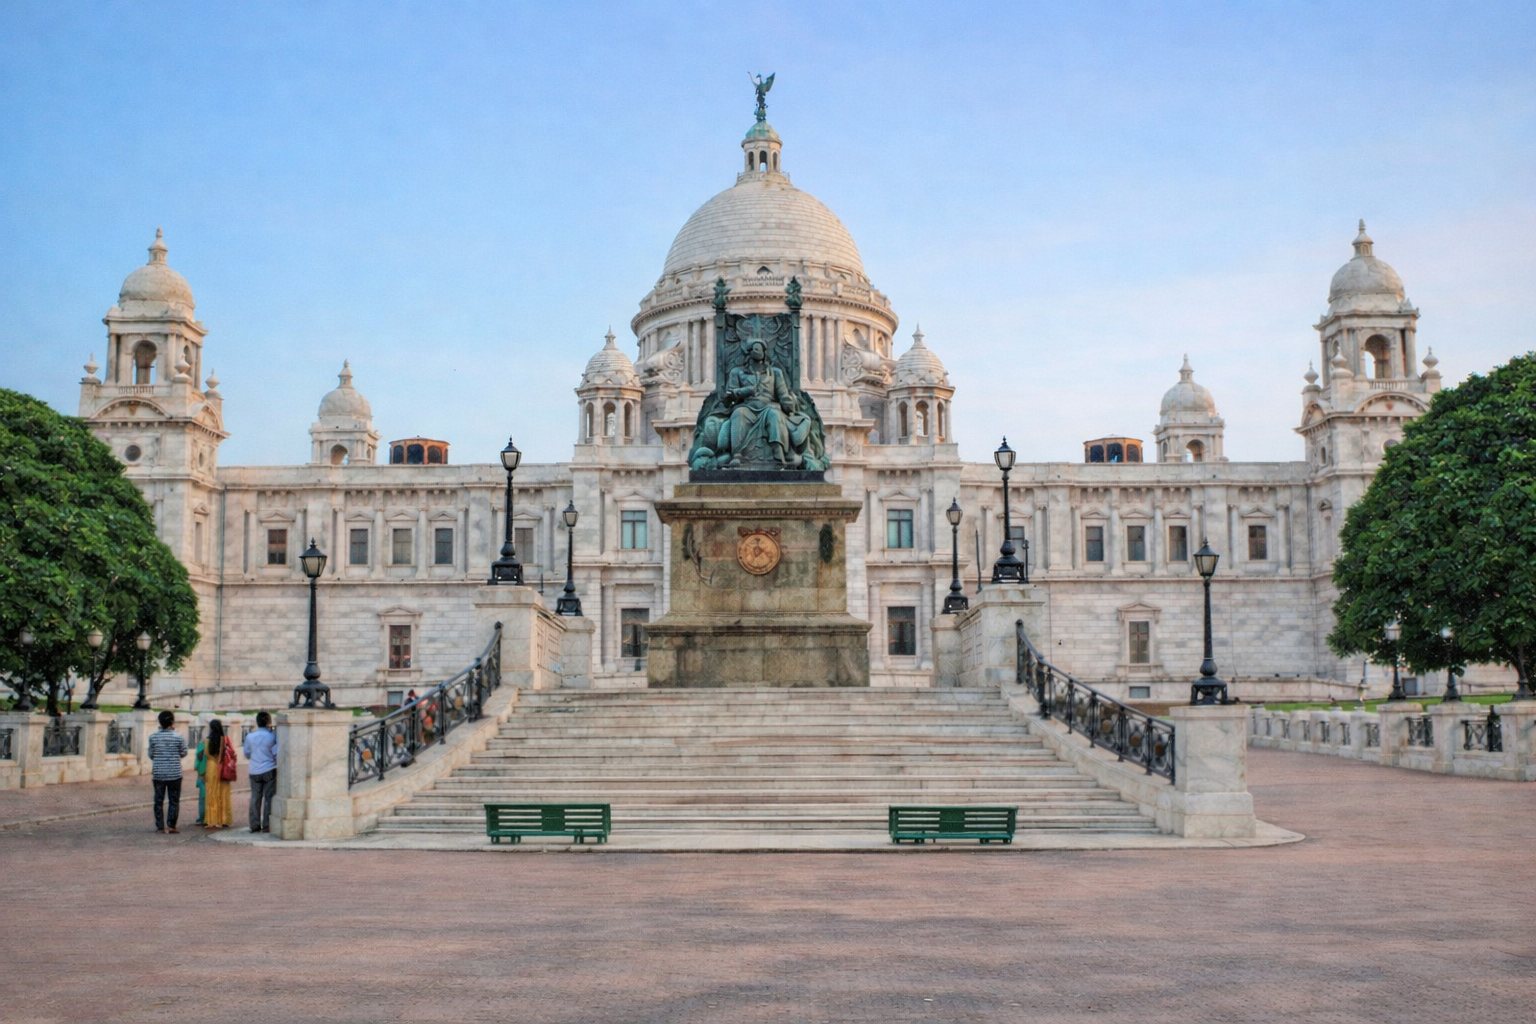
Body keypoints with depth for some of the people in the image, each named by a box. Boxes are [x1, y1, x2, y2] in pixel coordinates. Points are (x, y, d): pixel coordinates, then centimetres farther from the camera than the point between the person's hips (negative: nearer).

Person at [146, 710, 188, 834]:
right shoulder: (178, 737, -8)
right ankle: (171, 825, 2)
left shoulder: (153, 737, -3)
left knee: (158, 800, 9)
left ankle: (160, 826, 9)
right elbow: (183, 753, 3)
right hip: (174, 774, -2)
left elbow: (151, 755, 5)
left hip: (158, 773, 2)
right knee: (174, 800, 6)